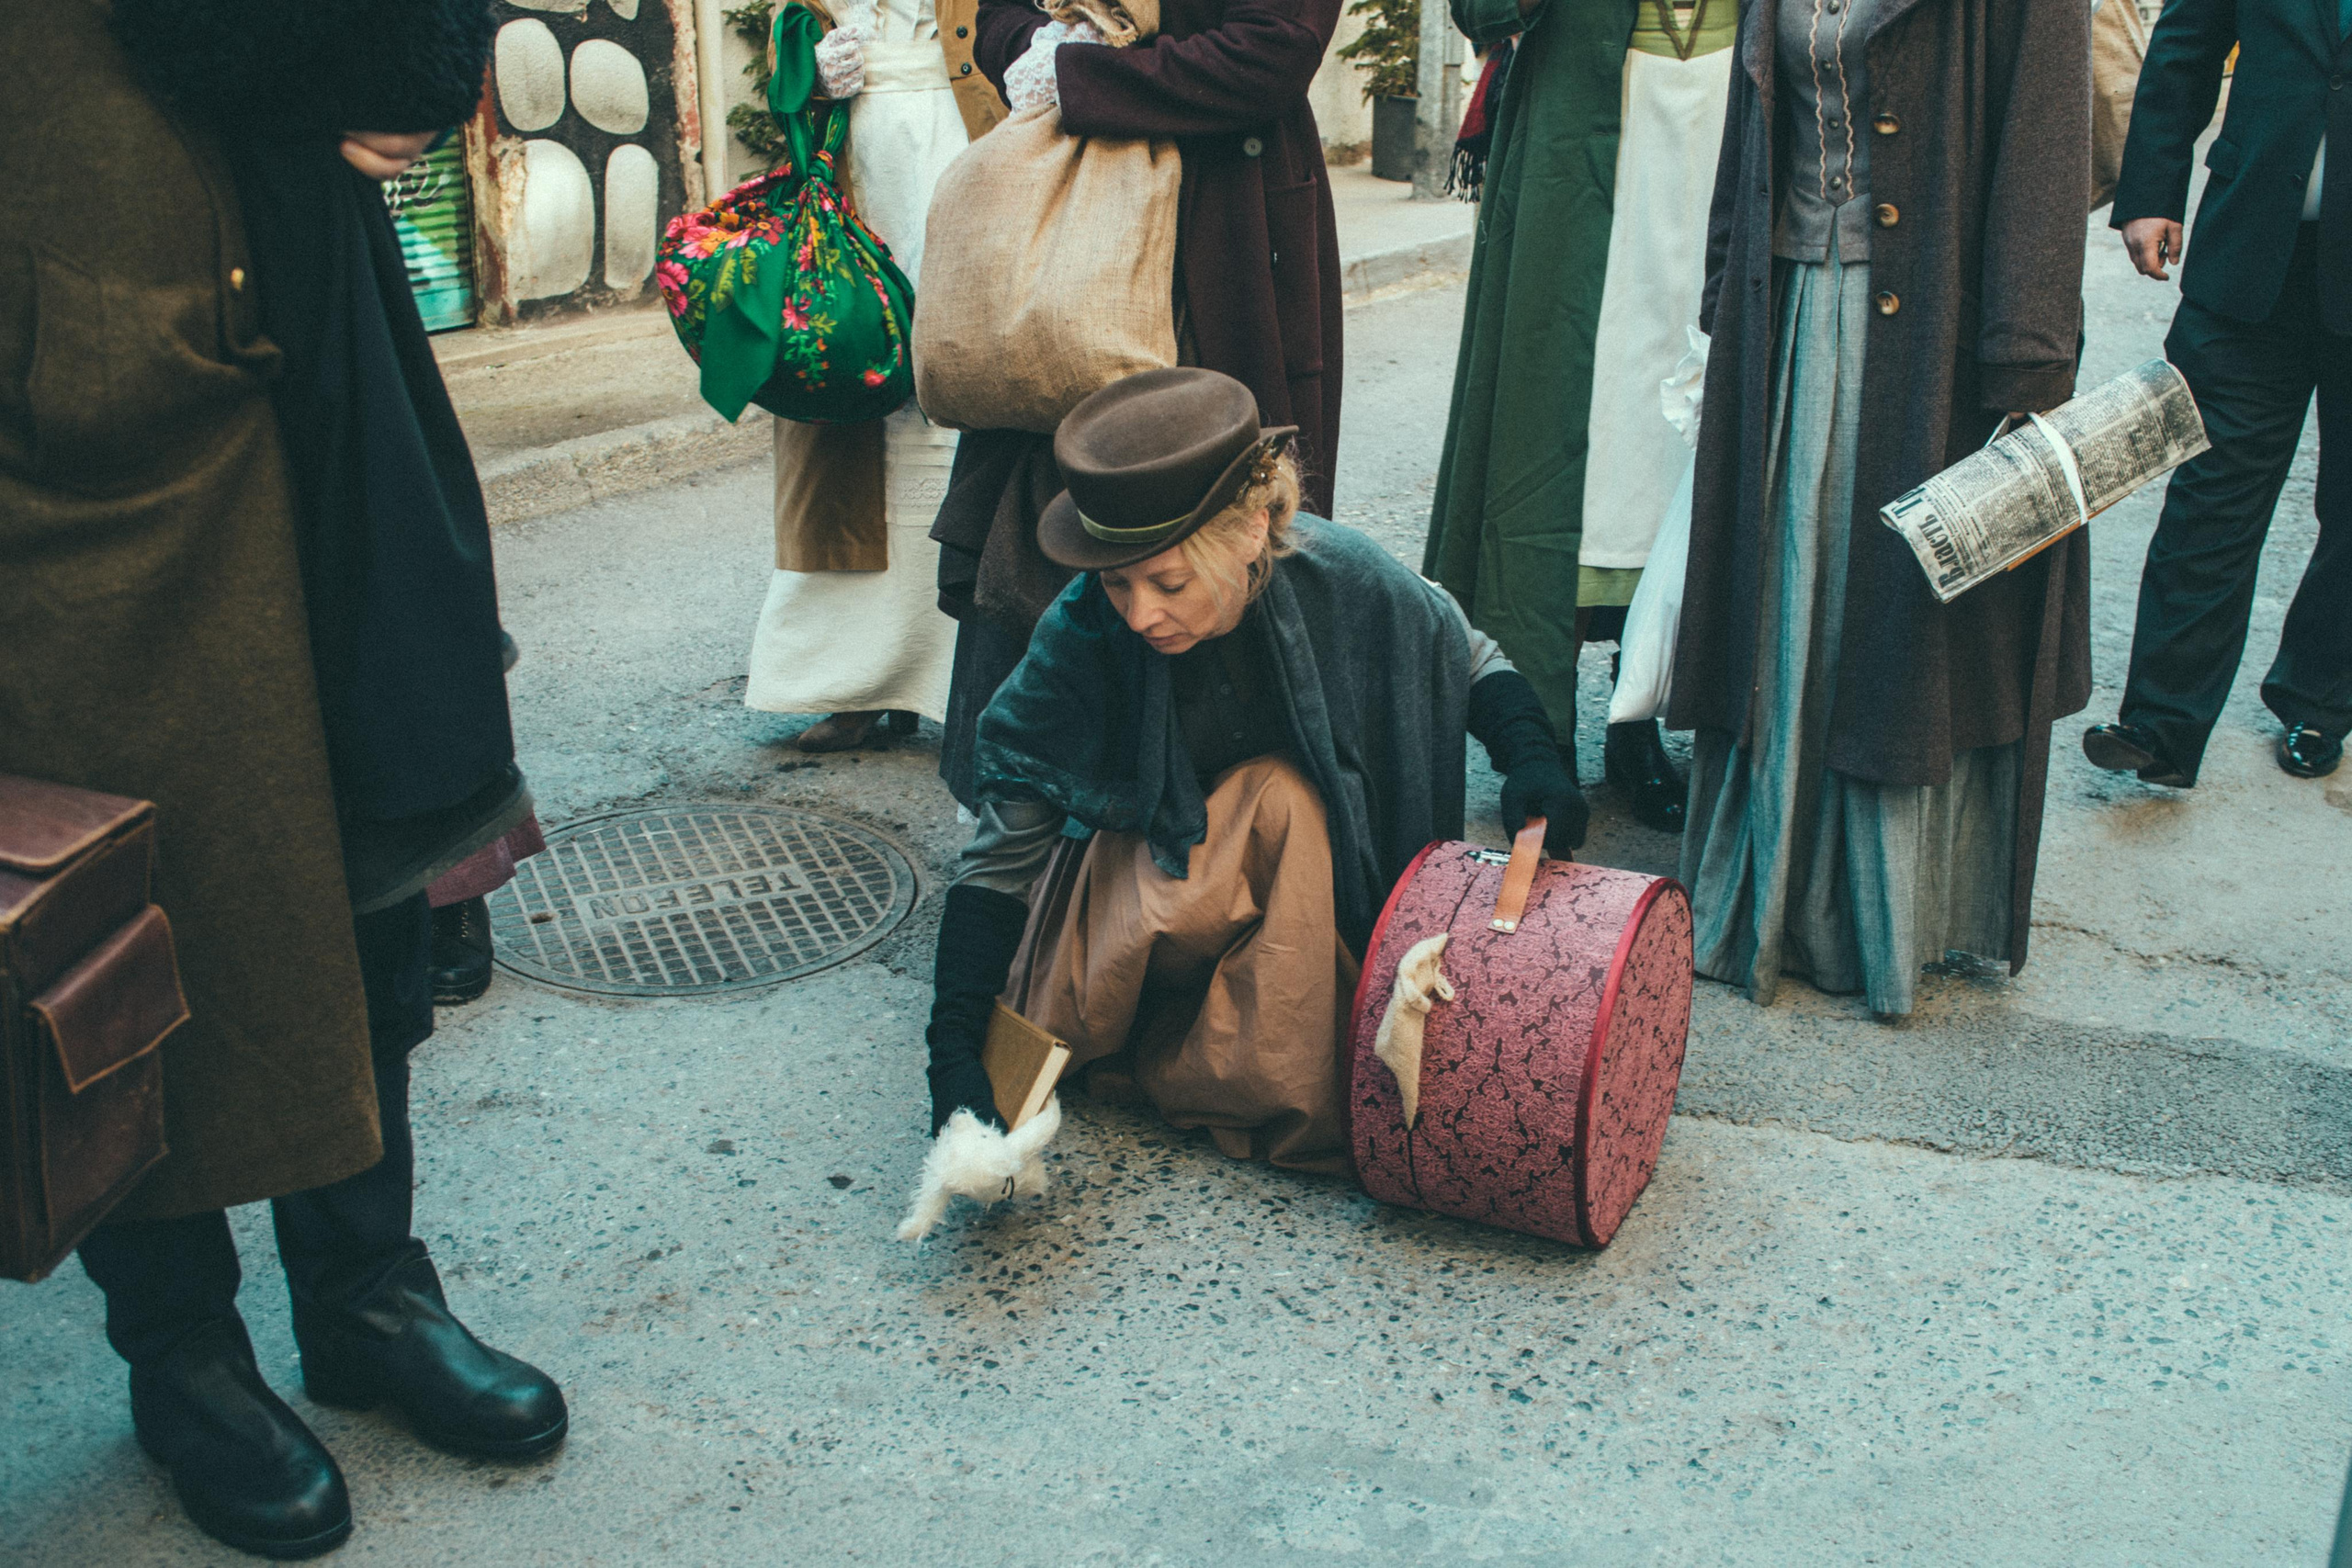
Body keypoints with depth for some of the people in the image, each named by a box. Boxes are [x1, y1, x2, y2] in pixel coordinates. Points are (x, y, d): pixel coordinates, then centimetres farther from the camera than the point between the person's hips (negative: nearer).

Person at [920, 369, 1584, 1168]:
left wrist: (1532, 758, -21)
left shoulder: (1343, 580, -23)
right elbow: (1001, 856, -20)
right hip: (1137, 882, -2)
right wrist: (955, 1053, -29)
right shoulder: (1080, 637, -25)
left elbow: (1472, 660, -2)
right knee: (1281, 798, -30)